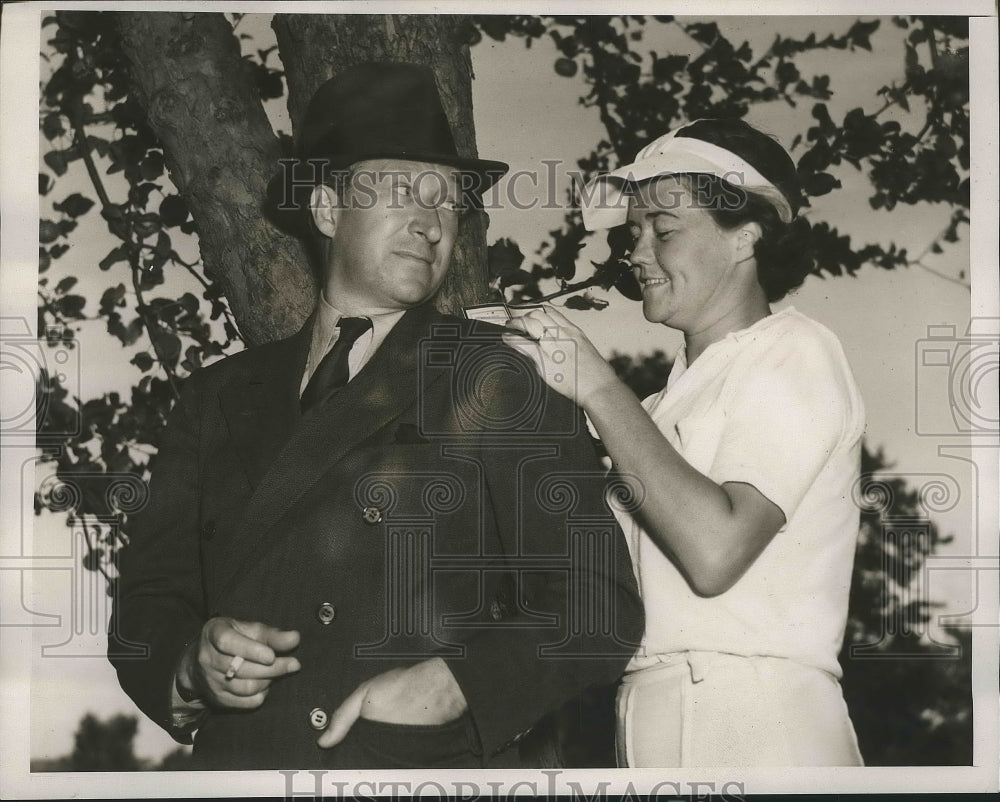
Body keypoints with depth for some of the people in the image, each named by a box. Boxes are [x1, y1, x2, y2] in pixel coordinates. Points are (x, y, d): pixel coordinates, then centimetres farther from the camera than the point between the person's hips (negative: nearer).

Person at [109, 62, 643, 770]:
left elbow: (597, 609, -5)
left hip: (437, 767, -2)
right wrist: (195, 664, -11)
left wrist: (453, 684, -18)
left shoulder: (500, 381, 0)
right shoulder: (219, 399, 10)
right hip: (235, 762, 3)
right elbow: (149, 600, 9)